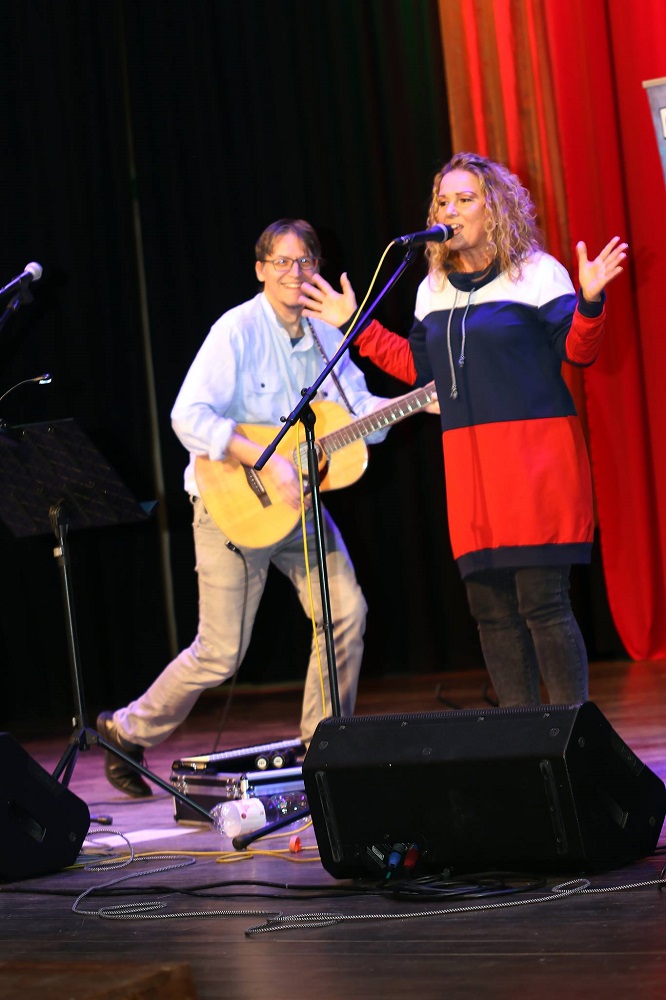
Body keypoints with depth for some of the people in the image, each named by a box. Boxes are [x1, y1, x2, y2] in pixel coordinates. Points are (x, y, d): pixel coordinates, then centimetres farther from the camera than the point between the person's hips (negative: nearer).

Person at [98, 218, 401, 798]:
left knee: (346, 614, -6)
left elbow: (360, 411, 5)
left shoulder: (326, 338, 5)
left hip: (300, 503, 6)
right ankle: (129, 731, 17)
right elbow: (188, 416, -24)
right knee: (221, 653, -4)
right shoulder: (238, 330, -15)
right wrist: (266, 460, -29)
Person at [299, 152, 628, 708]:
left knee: (542, 602, -11)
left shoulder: (536, 272, -1)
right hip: (468, 460, 6)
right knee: (491, 608, 6)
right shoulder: (433, 290, 17)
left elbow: (577, 350, -6)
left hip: (535, 452, -6)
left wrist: (589, 302, -24)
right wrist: (357, 327, 21)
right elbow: (420, 369, 21)